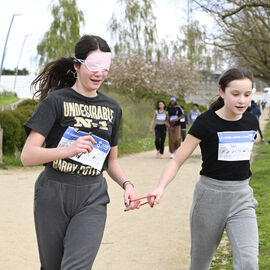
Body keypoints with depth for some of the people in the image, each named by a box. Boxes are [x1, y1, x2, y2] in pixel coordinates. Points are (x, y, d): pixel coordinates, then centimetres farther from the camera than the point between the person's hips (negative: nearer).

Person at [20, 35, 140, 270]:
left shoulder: (112, 108, 11)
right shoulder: (55, 101, -5)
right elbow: (27, 156, -13)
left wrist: (126, 184, -2)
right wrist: (69, 150, -30)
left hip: (92, 198, 2)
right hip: (53, 196, -2)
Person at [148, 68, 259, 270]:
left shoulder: (251, 122, 2)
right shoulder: (206, 122, -11)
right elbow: (177, 161, -13)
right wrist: (160, 188, -29)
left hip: (242, 198, 3)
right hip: (210, 194, -3)